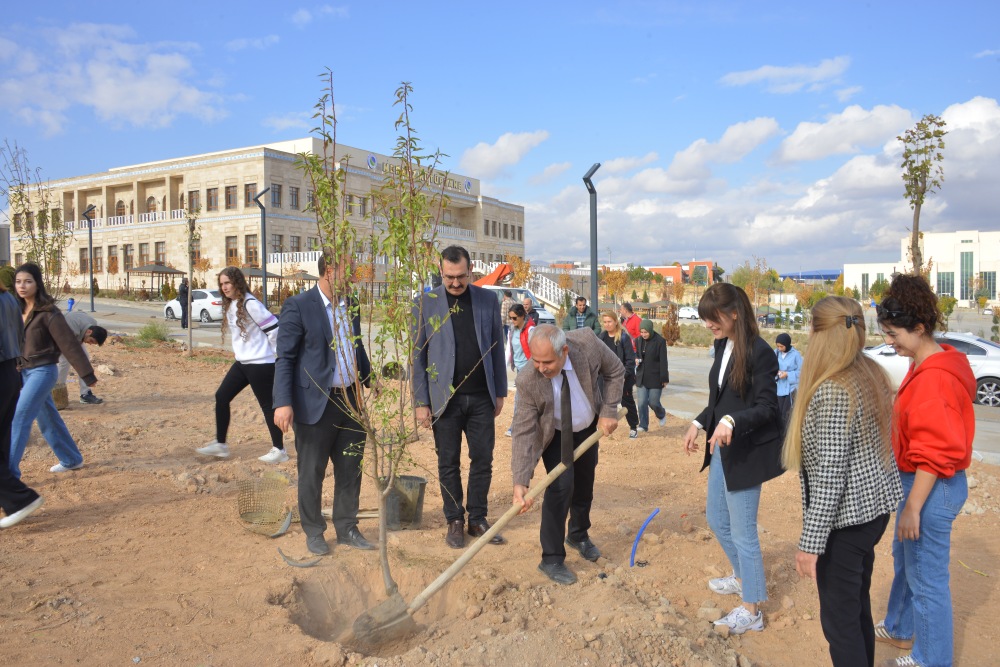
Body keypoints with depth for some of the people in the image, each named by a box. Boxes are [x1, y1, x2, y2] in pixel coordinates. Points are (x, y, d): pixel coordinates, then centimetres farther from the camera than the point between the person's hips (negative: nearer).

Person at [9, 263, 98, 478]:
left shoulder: (48, 313, -15)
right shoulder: (18, 310, 4)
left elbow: (69, 344, -15)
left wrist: (87, 375, -13)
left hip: (43, 371, -7)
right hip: (24, 372, 7)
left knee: (19, 419, -10)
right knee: (48, 419, 15)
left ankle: (10, 471, -3)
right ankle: (71, 460, 29)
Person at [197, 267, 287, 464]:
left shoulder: (250, 304, -18)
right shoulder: (230, 305, 10)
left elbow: (274, 328, -18)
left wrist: (279, 356, -10)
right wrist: (239, 351, 17)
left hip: (260, 364, -9)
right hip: (242, 362, 9)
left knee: (267, 404, -2)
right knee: (221, 397, 10)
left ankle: (279, 450, 9)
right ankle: (220, 444, 21)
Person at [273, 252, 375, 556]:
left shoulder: (351, 304, 8)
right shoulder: (299, 305, -11)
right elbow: (285, 358, -13)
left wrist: (369, 378, 22)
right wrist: (283, 403, -20)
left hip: (350, 399, 6)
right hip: (316, 403, -6)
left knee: (351, 469, 13)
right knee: (311, 473, 8)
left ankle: (347, 528, 28)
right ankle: (314, 532, 25)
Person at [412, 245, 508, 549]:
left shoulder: (487, 300, 4)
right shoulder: (425, 304, -3)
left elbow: (497, 347, 8)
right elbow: (417, 356, -2)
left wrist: (500, 392, 7)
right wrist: (421, 402, -5)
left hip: (481, 397, 2)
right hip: (444, 397, -2)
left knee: (483, 459, 8)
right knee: (448, 463, 8)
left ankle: (478, 518, 23)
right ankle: (455, 521, 22)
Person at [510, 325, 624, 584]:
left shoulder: (587, 342, -33)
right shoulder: (528, 381, -36)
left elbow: (615, 371, -13)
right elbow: (523, 432, -32)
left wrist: (609, 411, -17)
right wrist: (520, 482, -40)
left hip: (589, 427, 3)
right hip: (555, 435, -3)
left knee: (584, 484, 16)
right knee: (561, 486, -17)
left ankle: (578, 535, 43)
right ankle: (552, 559, -1)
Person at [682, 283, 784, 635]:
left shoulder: (760, 352, -19)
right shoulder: (723, 346, 5)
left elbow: (766, 408, -20)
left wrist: (731, 421, -34)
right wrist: (698, 423, 6)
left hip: (746, 453, -9)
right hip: (721, 449, 9)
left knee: (742, 531, 3)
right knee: (716, 519, 22)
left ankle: (751, 611, 19)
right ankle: (742, 577, 45)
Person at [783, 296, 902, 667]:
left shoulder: (832, 392, -24)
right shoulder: (872, 375, 2)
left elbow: (830, 474, -25)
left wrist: (810, 542, -20)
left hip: (846, 517, -9)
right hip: (873, 507, 9)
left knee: (839, 618, 6)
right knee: (858, 605, 23)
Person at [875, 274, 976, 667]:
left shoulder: (934, 377, -25)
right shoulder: (926, 365, 6)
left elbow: (934, 454, -25)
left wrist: (913, 507, -21)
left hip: (933, 487, -11)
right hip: (917, 480, 11)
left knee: (927, 578, 5)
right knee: (904, 559, 26)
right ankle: (899, 629, 46)